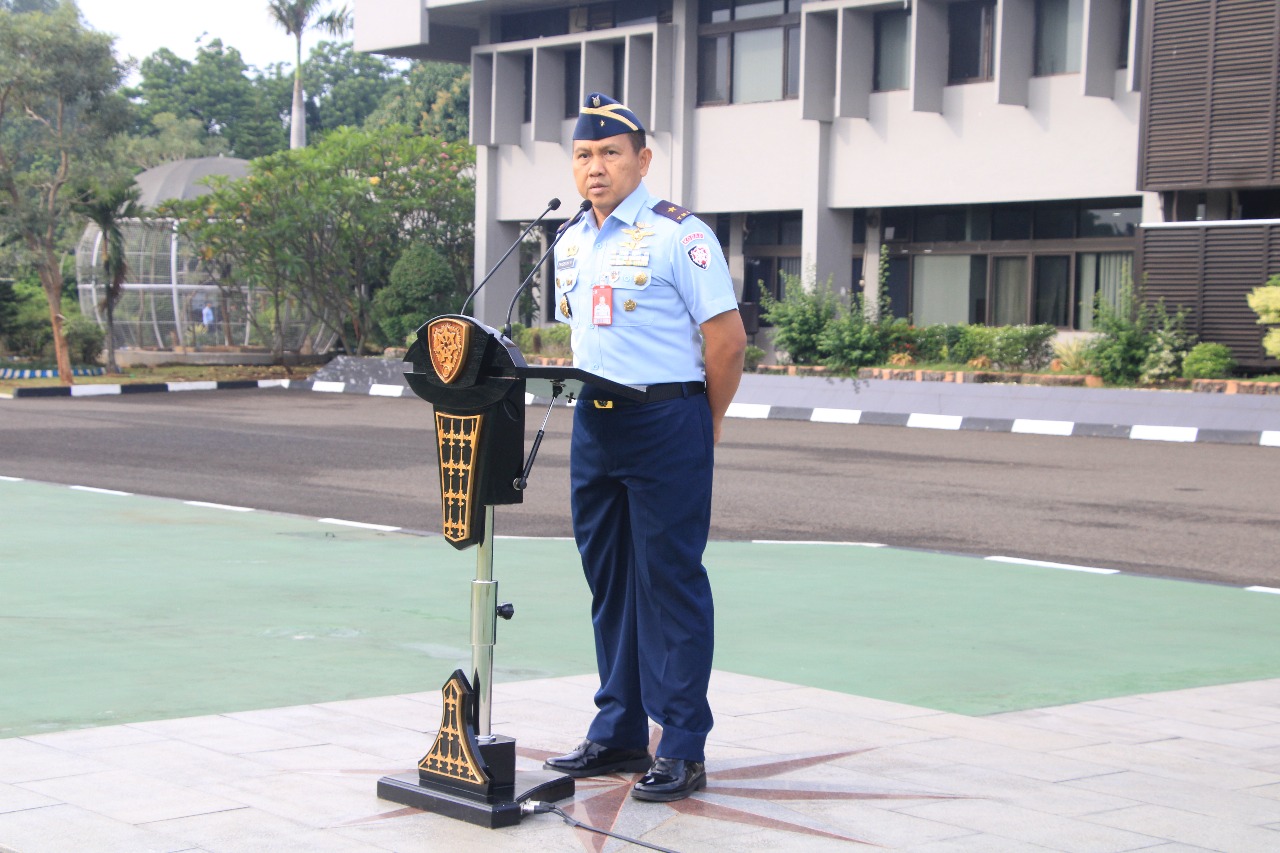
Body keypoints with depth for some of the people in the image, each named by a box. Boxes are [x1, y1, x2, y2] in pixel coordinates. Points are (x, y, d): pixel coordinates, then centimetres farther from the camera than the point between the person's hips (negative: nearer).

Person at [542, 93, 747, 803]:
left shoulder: (679, 234, -10)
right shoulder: (570, 243, 13)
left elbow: (727, 338, -10)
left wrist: (704, 425, -2)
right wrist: (589, 396, 15)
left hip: (666, 419, -7)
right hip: (594, 420, 7)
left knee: (671, 580, -4)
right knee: (608, 579, 12)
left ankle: (682, 749, 2)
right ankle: (617, 734, 22)